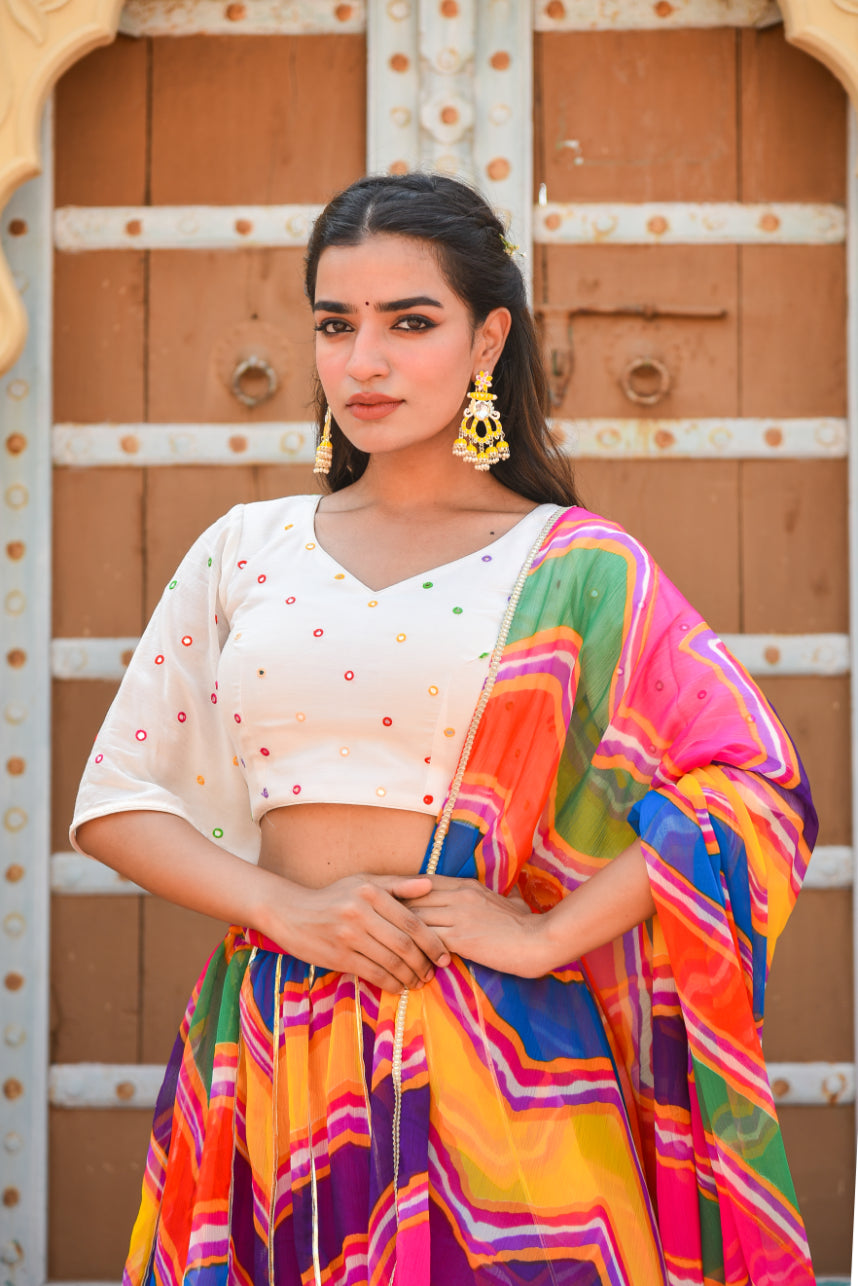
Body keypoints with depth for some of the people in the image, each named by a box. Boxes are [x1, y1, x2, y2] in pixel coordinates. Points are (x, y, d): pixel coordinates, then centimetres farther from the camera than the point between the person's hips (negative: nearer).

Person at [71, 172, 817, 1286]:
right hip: (273, 1058, 3)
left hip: (488, 1060, -2)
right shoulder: (245, 552, 9)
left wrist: (550, 934, -14)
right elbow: (115, 798, 8)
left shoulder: (572, 567, 0)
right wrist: (284, 904, -8)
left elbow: (758, 784, -8)